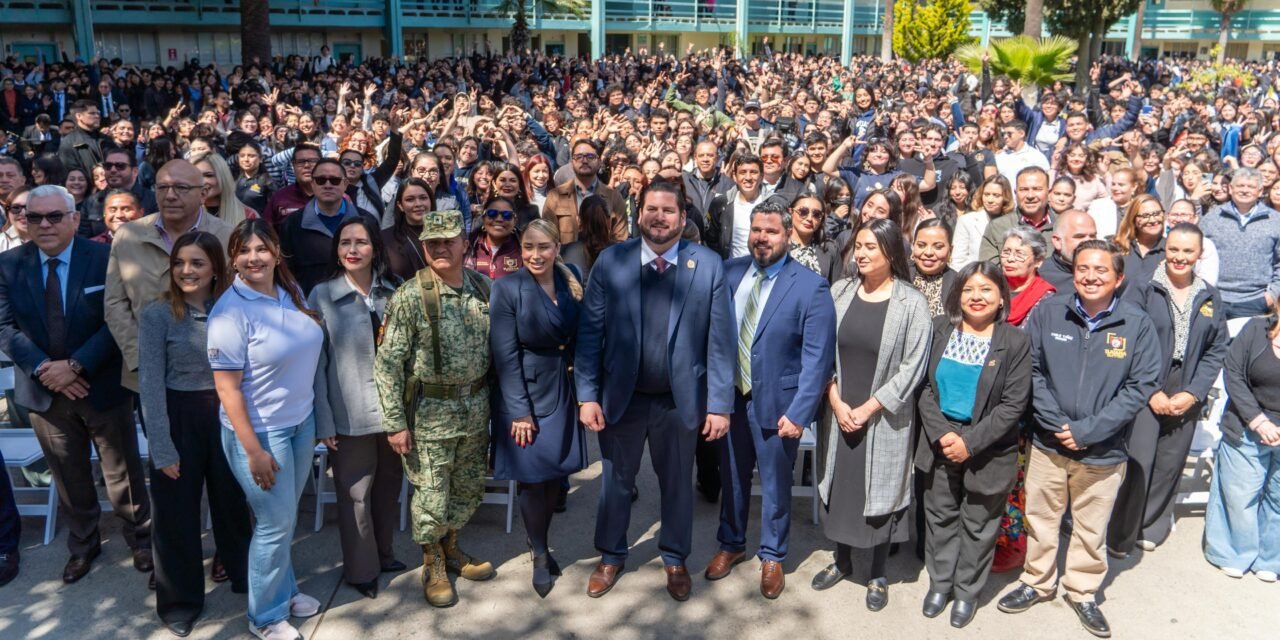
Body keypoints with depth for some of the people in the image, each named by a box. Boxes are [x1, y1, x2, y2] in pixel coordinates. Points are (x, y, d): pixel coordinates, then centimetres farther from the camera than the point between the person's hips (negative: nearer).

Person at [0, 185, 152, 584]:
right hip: (44, 390, 3)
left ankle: (141, 540, 28)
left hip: (102, 386, -3)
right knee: (69, 476, 17)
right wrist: (43, 369, -15)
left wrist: (76, 365, -19)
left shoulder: (104, 258, -9)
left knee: (123, 472, 10)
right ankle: (82, 545, 36)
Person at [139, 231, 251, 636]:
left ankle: (245, 577, 38)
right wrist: (162, 447, -14)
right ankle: (180, 600, 27)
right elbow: (151, 384, -11)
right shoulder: (156, 315, -9)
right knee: (177, 512, 9)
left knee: (232, 502, 16)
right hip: (179, 418, -2)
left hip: (227, 415, 2)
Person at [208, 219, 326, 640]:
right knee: (275, 523, 5)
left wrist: (322, 419, 11)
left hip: (301, 421, 6)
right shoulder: (231, 311, -19)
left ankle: (284, 590, 40)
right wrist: (254, 450, -18)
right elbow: (227, 388, -18)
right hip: (260, 430, -6)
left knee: (286, 516, 19)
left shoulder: (292, 292, 1)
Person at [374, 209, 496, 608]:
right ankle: (433, 566, 30)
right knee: (432, 497, 6)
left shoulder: (483, 288, -1)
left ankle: (451, 548, 42)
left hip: (475, 407, 5)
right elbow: (387, 362, -13)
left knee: (469, 488, 18)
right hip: (430, 411, -5)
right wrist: (395, 422, -14)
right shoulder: (410, 297, -15)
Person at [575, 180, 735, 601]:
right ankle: (611, 557, 39)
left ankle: (675, 559, 39)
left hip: (680, 398, 0)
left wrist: (720, 404, -9)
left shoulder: (708, 265, -7)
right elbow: (590, 332, -5)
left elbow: (720, 339, -7)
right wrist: (587, 395, -8)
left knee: (678, 483, 17)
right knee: (617, 481, 17)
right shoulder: (610, 262, -5)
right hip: (621, 395, 1)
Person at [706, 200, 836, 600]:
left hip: (775, 402, -3)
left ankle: (772, 557, 34)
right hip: (730, 396, 4)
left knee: (775, 484, 13)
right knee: (732, 476, 19)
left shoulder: (810, 287, -13)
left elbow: (817, 358, -14)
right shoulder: (730, 272, -1)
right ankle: (731, 545, 40)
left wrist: (798, 413, -18)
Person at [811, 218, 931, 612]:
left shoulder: (911, 303, -9)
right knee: (838, 485, 13)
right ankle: (842, 560, 33)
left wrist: (868, 408, -13)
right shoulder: (839, 292, 0)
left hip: (884, 418, -3)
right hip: (838, 413, 3)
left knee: (880, 490, 7)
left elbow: (912, 367, -11)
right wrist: (836, 401, -9)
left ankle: (878, 575, 24)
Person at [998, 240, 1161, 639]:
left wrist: (1087, 430, -15)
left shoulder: (1137, 324, -8)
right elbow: (1032, 370, -4)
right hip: (1048, 443, 1)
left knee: (1091, 528, 15)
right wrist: (1056, 424, -14)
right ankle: (1037, 583, 36)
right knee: (1040, 519, 15)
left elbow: (1141, 386, -9)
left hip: (1104, 451, -1)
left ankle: (1083, 591, 36)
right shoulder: (1048, 313, -5)